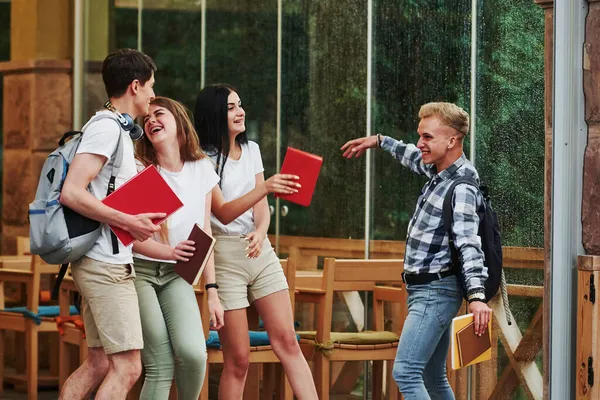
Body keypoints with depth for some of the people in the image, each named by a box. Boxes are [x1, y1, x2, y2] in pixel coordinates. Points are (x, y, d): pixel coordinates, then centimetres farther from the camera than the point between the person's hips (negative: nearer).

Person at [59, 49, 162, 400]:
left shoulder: (118, 129, 19)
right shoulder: (107, 127, -12)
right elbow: (72, 193, -22)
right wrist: (129, 222, -20)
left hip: (111, 263, 10)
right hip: (106, 263, -10)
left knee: (100, 364, 11)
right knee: (127, 367, -12)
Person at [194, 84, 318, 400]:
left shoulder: (251, 149, 11)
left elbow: (263, 206, 8)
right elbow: (224, 214, -17)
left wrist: (260, 232, -15)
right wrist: (265, 188, -32)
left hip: (260, 251, 5)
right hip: (225, 255, -5)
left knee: (286, 341, -2)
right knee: (238, 358, -4)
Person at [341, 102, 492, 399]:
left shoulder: (461, 188, -19)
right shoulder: (439, 170, 9)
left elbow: (469, 243, -31)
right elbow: (415, 158, 33)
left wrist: (476, 295, -42)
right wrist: (379, 141, 42)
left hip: (435, 292, -10)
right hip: (425, 290, 10)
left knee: (405, 372, -19)